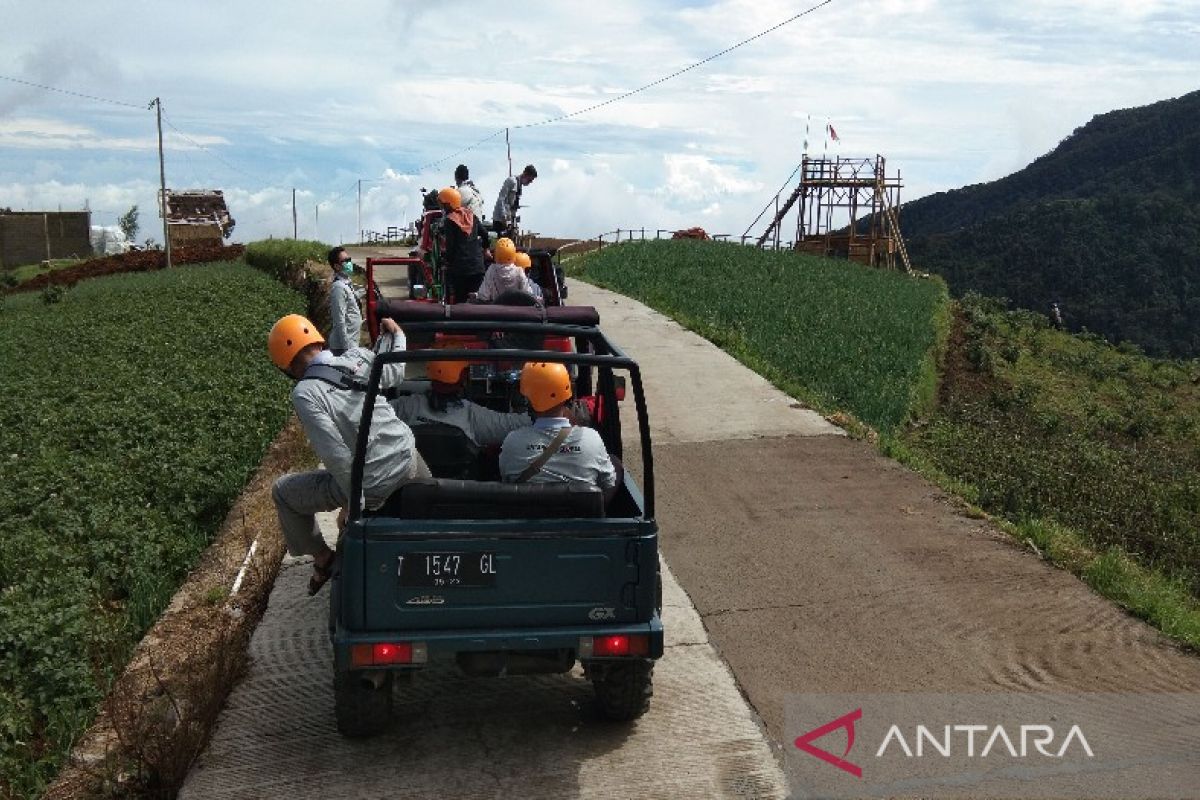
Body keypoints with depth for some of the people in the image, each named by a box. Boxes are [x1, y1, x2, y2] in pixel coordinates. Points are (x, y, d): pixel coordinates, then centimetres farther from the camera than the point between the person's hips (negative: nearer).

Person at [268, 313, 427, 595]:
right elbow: (396, 372, 19)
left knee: (282, 491, 17)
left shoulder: (305, 393, -16)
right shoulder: (359, 357, -2)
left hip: (372, 487, -5)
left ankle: (322, 559, 26)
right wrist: (395, 334, 34)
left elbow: (336, 455, -20)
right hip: (407, 460, 5)